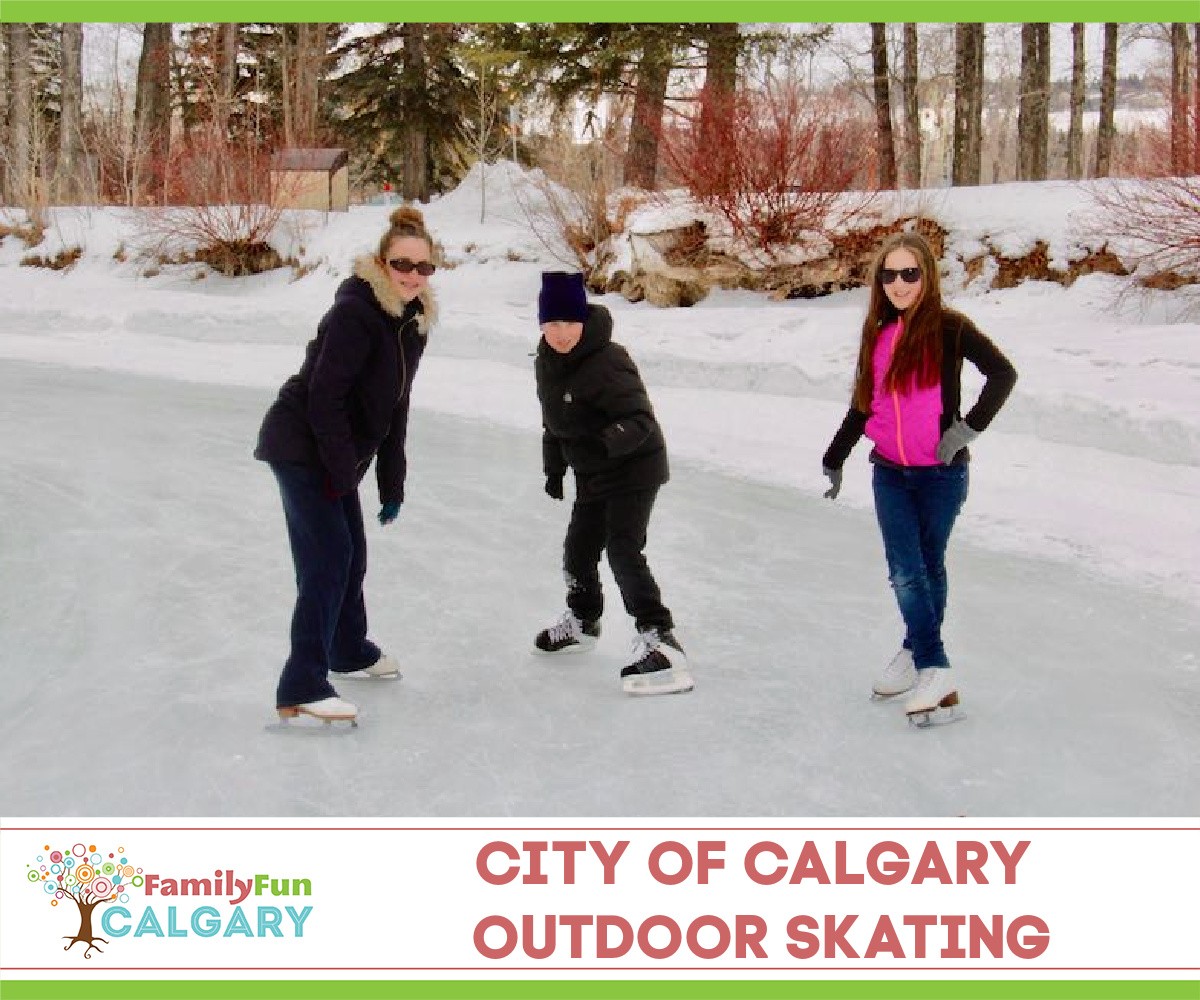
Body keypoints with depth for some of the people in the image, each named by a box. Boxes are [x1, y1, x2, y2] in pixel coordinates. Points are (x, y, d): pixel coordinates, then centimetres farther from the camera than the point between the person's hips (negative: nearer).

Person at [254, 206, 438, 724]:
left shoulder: (414, 321, 5)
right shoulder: (354, 311, -22)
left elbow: (395, 407, 11)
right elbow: (324, 395, -24)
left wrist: (391, 483, 10)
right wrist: (344, 470, -20)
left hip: (338, 452, 9)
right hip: (300, 445, -9)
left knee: (351, 552, 20)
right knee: (328, 556, -14)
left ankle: (349, 650, 42)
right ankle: (300, 688, -12)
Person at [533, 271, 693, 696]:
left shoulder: (608, 363, -26)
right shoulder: (547, 363, 1)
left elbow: (640, 419, -30)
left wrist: (607, 442, -47)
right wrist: (554, 467, 18)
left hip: (634, 468, -8)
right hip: (592, 475, 9)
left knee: (624, 552, -18)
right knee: (578, 549, 17)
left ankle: (659, 639, -17)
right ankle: (582, 620, 42)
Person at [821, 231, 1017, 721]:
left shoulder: (948, 327, -7)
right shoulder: (878, 335, 9)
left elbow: (1002, 373, -9)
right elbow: (862, 405, 18)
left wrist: (969, 427, -12)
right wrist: (834, 459, 22)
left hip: (941, 472, -4)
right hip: (890, 473, 4)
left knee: (930, 566, 7)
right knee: (905, 571, -5)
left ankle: (918, 648, 20)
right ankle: (934, 668, -2)